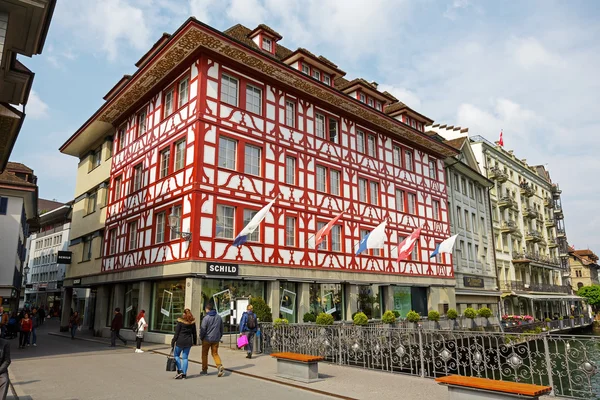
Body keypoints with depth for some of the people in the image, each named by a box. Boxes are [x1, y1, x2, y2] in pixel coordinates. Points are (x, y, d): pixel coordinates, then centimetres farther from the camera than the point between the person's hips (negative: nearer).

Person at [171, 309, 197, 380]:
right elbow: (194, 333, 10)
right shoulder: (192, 322, 3)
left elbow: (176, 333, -8)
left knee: (176, 355, 13)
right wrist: (195, 341, 21)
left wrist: (173, 342, -2)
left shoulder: (180, 321, -8)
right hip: (188, 342, 4)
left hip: (180, 341, -4)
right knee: (185, 357, 9)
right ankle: (184, 374, 8)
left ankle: (180, 370, 1)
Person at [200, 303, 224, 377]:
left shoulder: (206, 318, -14)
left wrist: (201, 338, 4)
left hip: (207, 339, -4)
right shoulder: (219, 317, 4)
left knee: (204, 354, 12)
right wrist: (219, 337, 20)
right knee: (215, 354, 11)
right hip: (216, 339, 4)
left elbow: (203, 329, -12)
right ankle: (220, 366, -10)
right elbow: (221, 329, 11)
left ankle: (204, 370, 19)